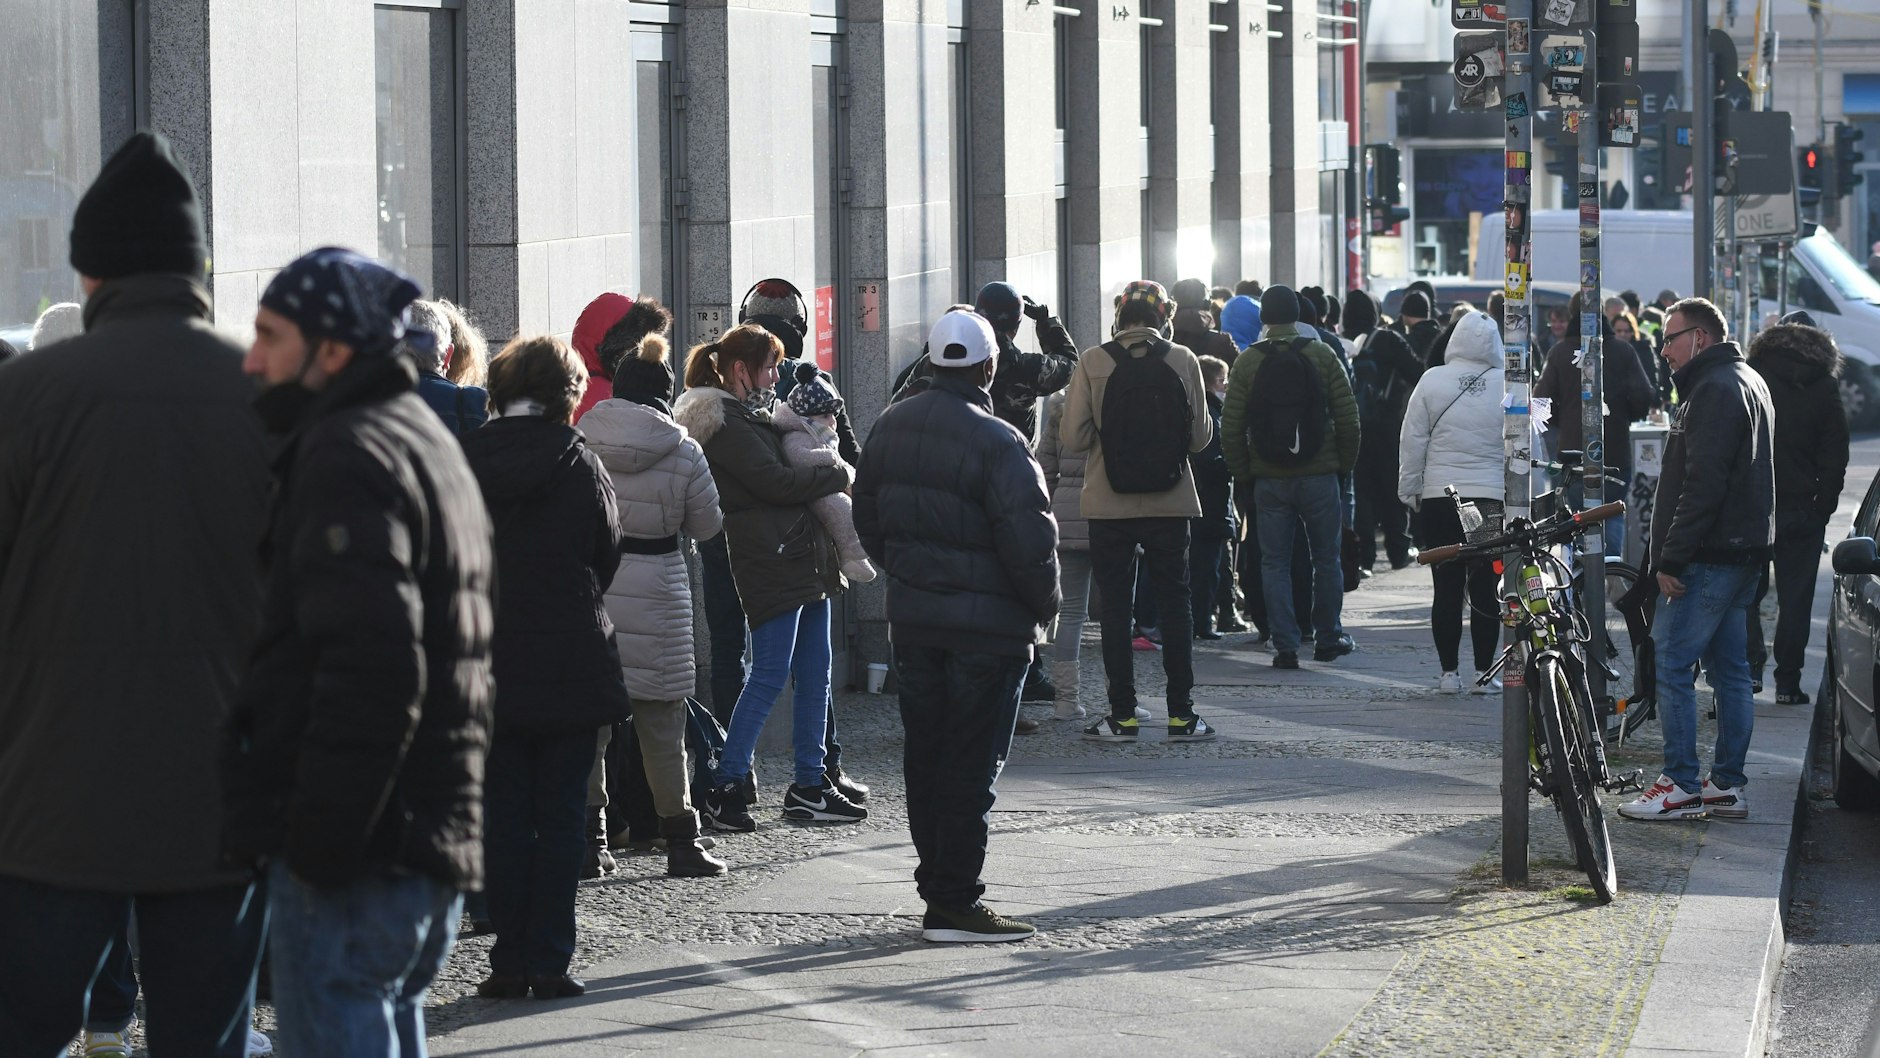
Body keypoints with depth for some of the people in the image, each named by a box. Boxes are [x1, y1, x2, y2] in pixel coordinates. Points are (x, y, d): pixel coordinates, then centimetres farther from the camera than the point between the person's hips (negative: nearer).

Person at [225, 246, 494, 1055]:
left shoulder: (349, 455, -13)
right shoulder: (428, 441, 19)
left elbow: (370, 669, -23)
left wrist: (319, 844, -21)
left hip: (356, 862, -10)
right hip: (439, 837, 10)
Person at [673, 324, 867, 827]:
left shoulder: (752, 417, 21)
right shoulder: (724, 424, -12)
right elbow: (775, 482, -19)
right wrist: (840, 475, -7)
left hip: (804, 557, 10)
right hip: (771, 561, -10)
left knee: (814, 674, 10)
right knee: (769, 675, -10)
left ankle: (809, 786, 15)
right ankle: (725, 788, -7)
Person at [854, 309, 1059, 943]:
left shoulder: (891, 428, 5)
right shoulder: (996, 443, -19)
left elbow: (868, 519, 14)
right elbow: (1029, 540, -19)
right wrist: (1044, 605, -3)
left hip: (911, 617, 7)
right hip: (988, 624, -7)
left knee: (925, 754, 14)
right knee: (972, 763, -2)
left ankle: (938, 885, 21)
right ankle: (955, 904, -1)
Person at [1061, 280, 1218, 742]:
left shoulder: (1092, 363, -7)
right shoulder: (1182, 361, -5)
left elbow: (1072, 437, -7)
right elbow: (1200, 436, -1)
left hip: (1109, 506, -1)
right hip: (1169, 505, 1)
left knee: (1115, 606, 6)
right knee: (1174, 604, 9)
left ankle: (1122, 714, 5)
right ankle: (1180, 713, 8)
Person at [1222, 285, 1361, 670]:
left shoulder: (1247, 363, -2)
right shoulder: (1322, 355, -2)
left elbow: (1231, 426, -3)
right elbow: (1347, 416, -3)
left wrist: (1242, 475, 7)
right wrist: (1345, 463, 9)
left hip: (1269, 479, 0)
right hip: (1319, 475, 0)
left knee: (1275, 562, 6)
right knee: (1326, 558, 13)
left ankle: (1285, 646, 1)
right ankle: (1328, 639, 20)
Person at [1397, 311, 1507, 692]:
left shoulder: (1432, 381, -3)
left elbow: (1413, 441, 0)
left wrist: (1409, 489, 9)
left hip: (1439, 500, 0)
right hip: (1492, 498, 0)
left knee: (1447, 587, 4)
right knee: (1486, 589, 4)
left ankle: (1449, 672, 5)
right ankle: (1483, 671, 5)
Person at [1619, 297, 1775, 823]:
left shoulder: (1715, 390, -15)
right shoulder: (1749, 381, 19)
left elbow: (1703, 484, -22)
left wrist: (1672, 558, -20)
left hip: (1709, 557, -11)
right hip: (1743, 551, 11)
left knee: (1672, 665, -8)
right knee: (1729, 668, 11)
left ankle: (1681, 786, -7)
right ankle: (1729, 785, 13)